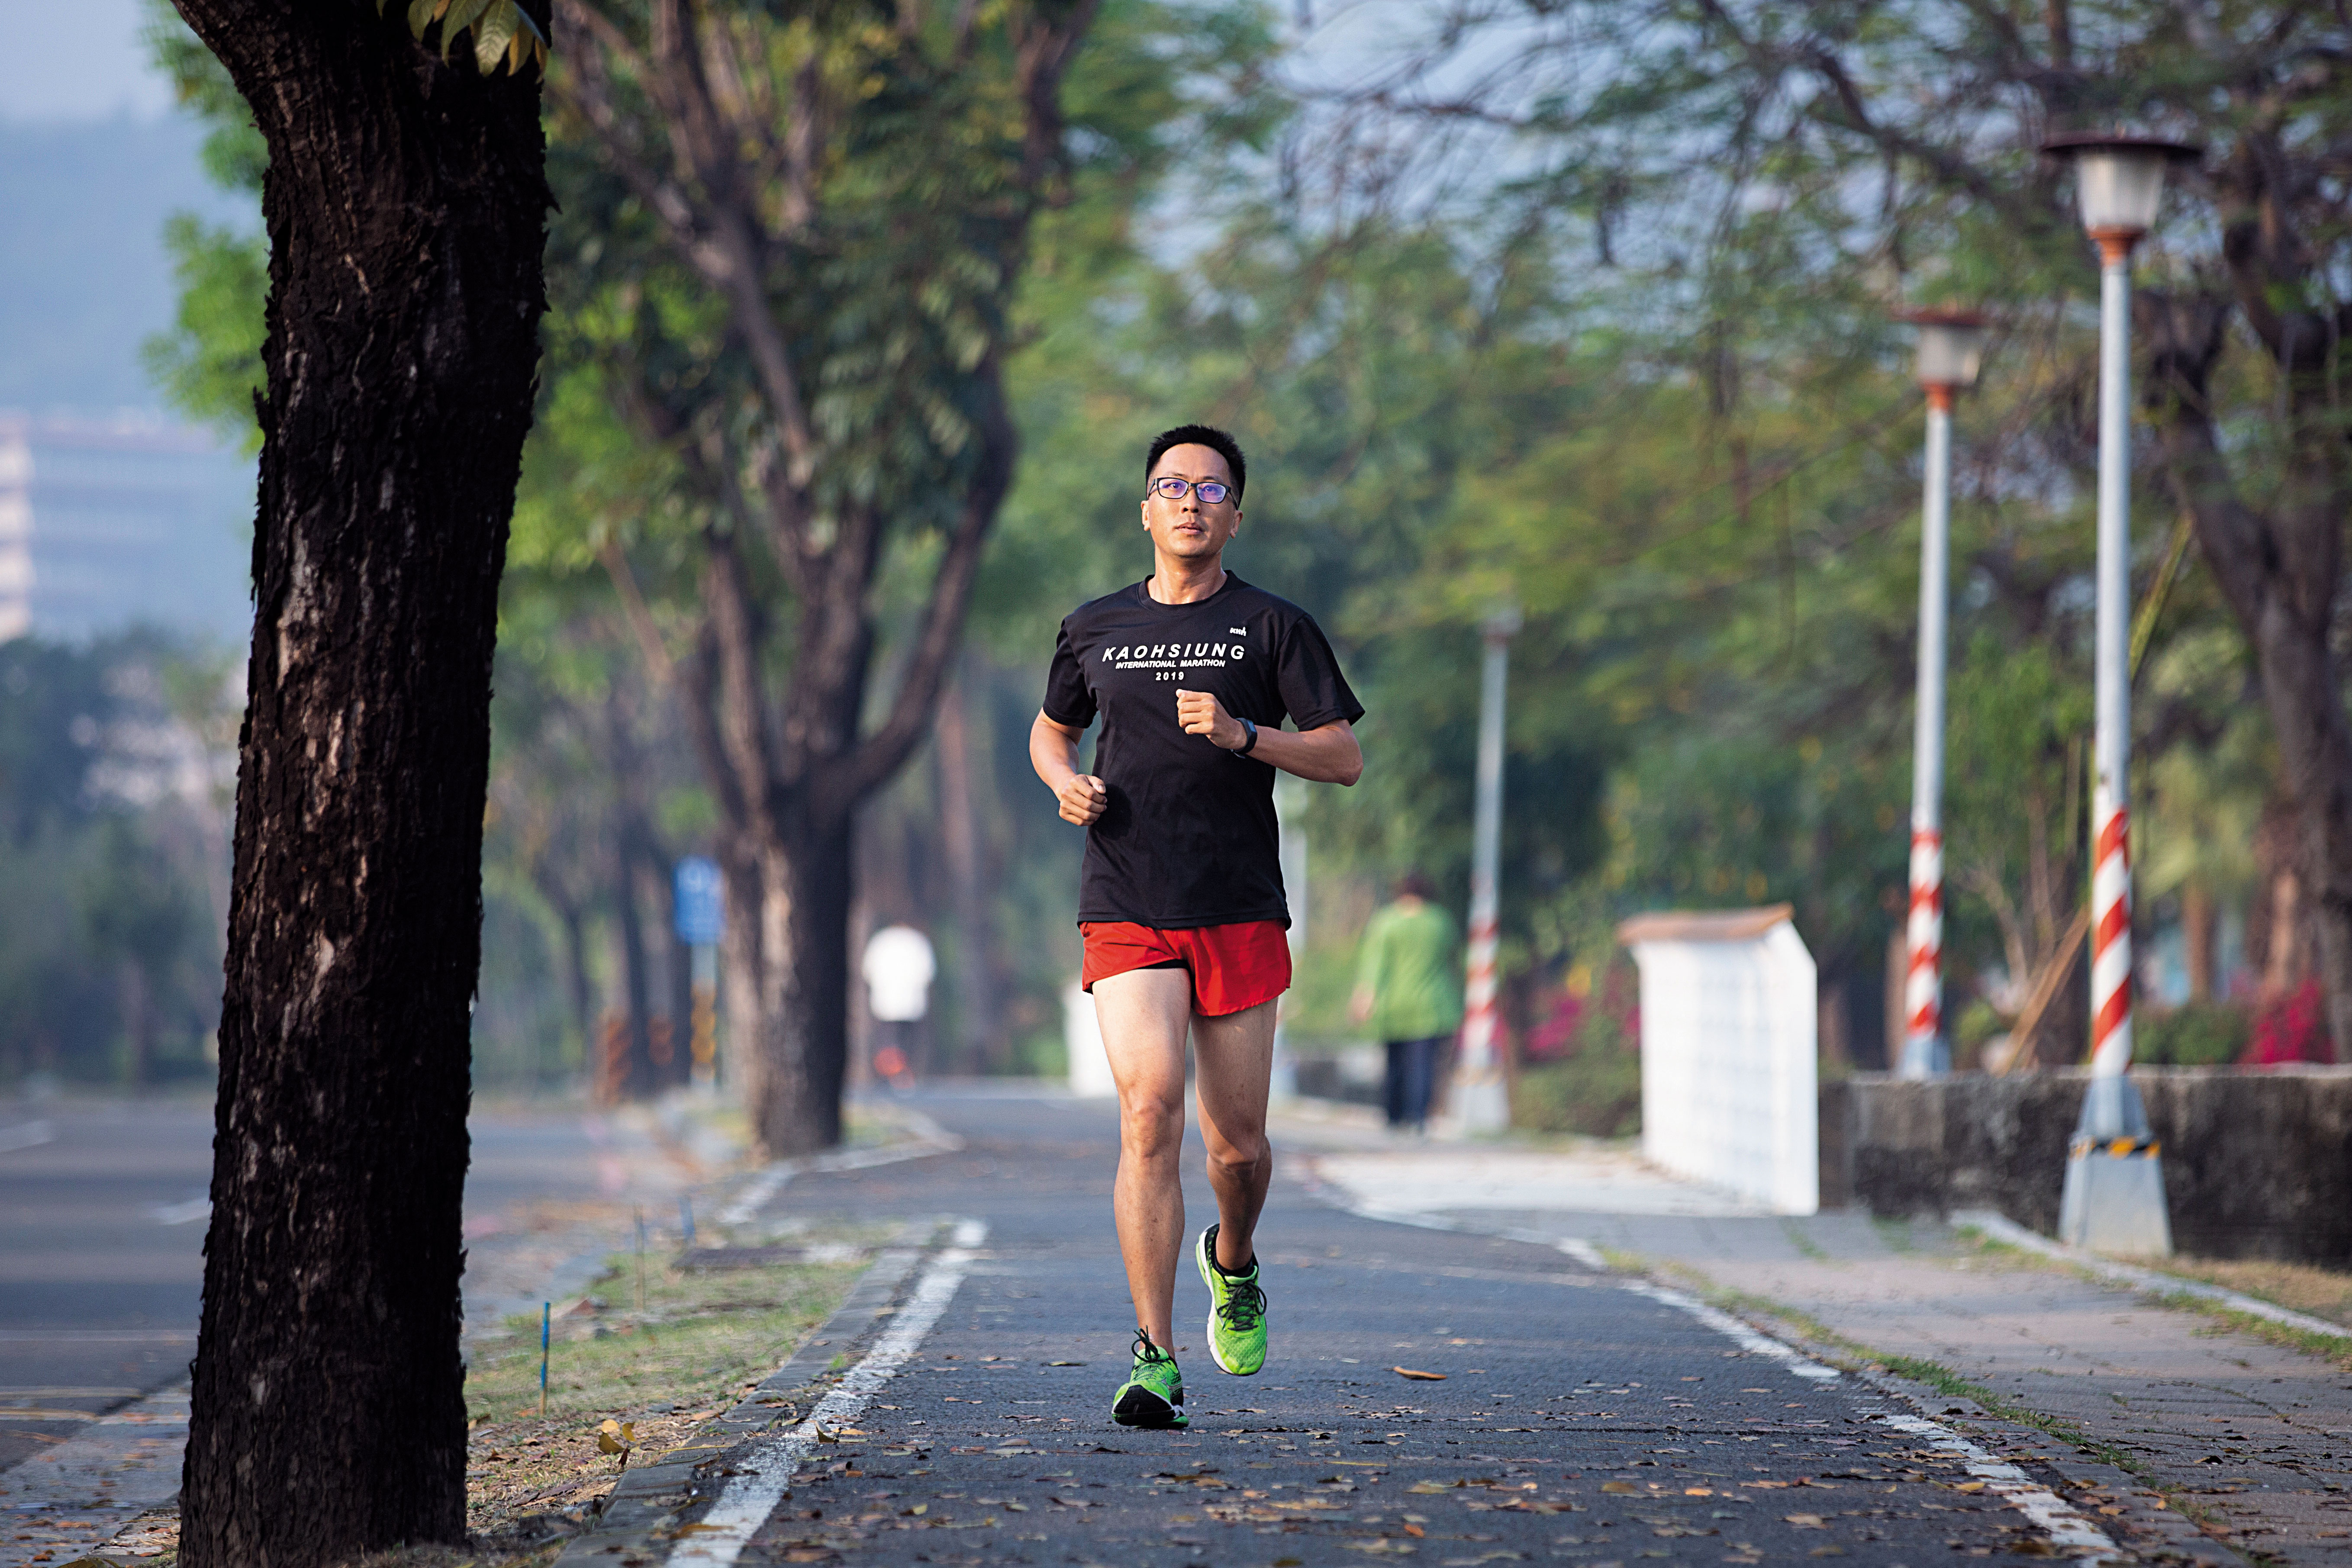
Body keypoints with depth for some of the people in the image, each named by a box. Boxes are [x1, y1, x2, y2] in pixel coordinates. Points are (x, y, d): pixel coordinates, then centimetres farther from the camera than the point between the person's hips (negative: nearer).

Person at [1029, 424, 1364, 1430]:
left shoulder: (1272, 627, 4)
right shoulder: (1095, 629, 12)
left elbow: (1344, 758, 0)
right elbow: (1051, 729, 28)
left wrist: (1241, 734, -16)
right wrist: (1065, 781, 5)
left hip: (1241, 917, 0)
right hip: (1126, 917, 0)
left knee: (1237, 1142, 6)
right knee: (1150, 1113, -17)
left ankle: (1234, 1263, 41)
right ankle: (1155, 1360, -19)